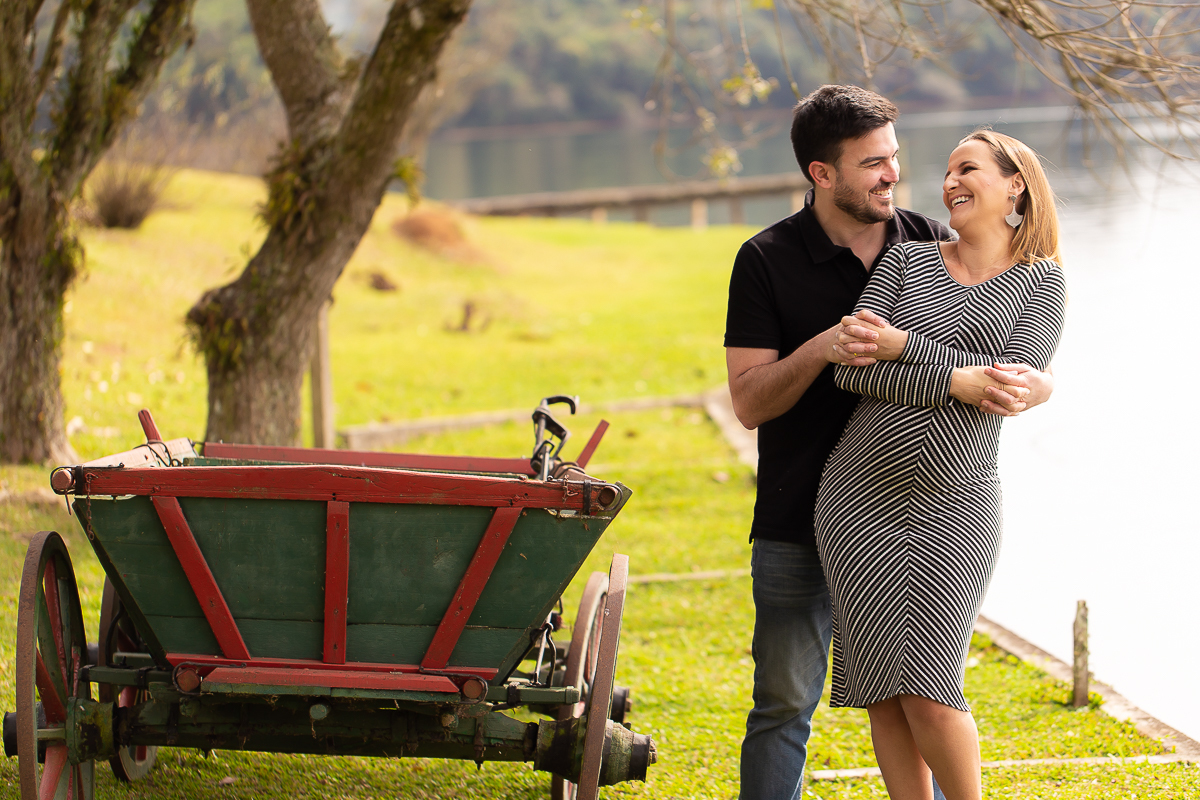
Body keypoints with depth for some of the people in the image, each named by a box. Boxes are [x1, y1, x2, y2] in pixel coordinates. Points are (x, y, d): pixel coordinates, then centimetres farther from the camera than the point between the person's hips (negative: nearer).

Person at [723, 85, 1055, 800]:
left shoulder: (934, 247, 2)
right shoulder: (767, 262, -4)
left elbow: (1038, 367, 3)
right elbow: (749, 403, -8)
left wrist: (1028, 385, -23)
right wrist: (820, 349, -27)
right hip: (799, 526, -2)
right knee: (785, 703, -1)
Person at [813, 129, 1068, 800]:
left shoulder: (1041, 284, 6)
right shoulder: (908, 262, 9)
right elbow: (852, 369, -3)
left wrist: (905, 346, -11)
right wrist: (954, 379, -14)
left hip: (956, 501, -2)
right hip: (859, 497, 3)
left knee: (929, 693, -9)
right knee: (883, 691, 2)